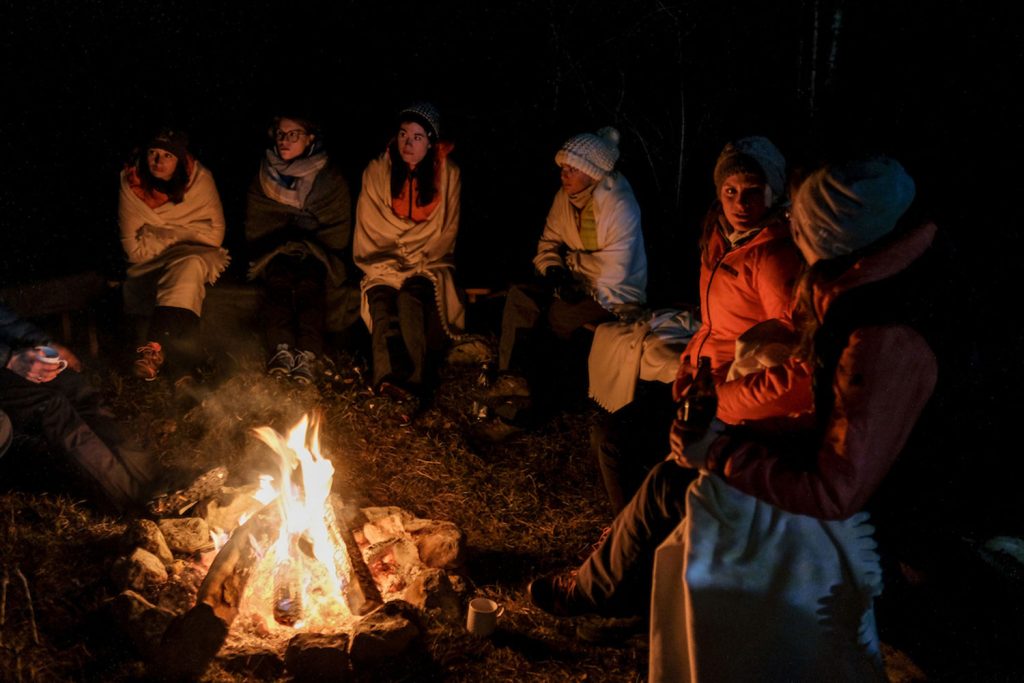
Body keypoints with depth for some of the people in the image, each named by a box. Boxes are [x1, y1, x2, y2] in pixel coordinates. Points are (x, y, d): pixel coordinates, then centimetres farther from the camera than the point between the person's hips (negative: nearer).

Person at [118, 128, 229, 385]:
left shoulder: (199, 178, -6)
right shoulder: (131, 183, -5)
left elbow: (214, 234, -9)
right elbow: (133, 248, -6)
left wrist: (159, 234, -10)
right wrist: (180, 234, -11)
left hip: (194, 256, -1)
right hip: (150, 265, 1)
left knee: (190, 267, -37)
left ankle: (155, 346, -46)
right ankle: (184, 371, -38)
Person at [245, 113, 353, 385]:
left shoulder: (330, 179, 5)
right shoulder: (264, 178, 11)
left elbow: (338, 233, 5)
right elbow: (255, 230, 13)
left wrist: (307, 249, -6)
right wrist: (283, 249, -2)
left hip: (317, 256, -2)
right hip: (275, 255, 2)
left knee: (309, 281, -35)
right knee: (279, 278, -33)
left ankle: (307, 355, -52)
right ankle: (281, 349, -50)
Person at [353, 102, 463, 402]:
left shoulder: (448, 174, 2)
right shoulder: (377, 171, 4)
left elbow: (447, 230, 4)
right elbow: (369, 226, 5)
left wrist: (418, 261, -6)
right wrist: (389, 261, -7)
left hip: (428, 262, -1)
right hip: (385, 261, 1)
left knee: (410, 296, -33)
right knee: (381, 298, -30)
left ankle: (413, 379, -39)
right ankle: (390, 376, -46)